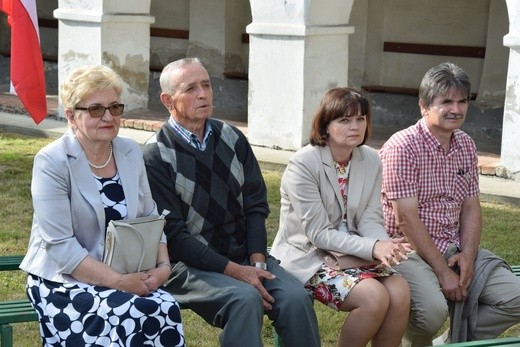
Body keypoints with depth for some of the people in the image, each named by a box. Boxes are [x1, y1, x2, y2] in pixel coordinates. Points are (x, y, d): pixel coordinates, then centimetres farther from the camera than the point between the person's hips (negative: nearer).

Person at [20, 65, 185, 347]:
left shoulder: (131, 152, 8)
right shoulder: (52, 162, -11)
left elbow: (150, 218, 12)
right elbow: (61, 247, -17)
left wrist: (163, 265, -8)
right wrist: (119, 282, -23)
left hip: (126, 277, 6)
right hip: (63, 281, -5)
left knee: (167, 308, -25)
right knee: (138, 316, -31)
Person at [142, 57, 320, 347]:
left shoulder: (233, 139, 8)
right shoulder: (156, 156, -8)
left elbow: (256, 206, 8)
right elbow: (174, 235, -11)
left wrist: (257, 260, -9)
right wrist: (235, 270, -17)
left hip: (243, 256, 5)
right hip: (190, 265, -5)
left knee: (296, 298, -21)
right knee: (245, 298, -32)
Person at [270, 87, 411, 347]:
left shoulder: (371, 161, 2)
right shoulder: (303, 164, -17)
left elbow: (370, 219, 0)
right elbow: (318, 234, -19)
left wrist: (385, 245, -23)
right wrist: (372, 248, -28)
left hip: (351, 253, 6)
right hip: (306, 256, -6)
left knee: (400, 291, -21)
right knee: (374, 296, -27)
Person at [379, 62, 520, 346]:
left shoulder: (466, 146, 9)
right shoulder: (402, 147, -15)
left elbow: (470, 206, 10)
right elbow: (406, 218, -18)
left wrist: (467, 254, -8)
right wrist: (442, 271, -18)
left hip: (455, 250, 7)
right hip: (410, 250, -7)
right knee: (433, 308, -33)